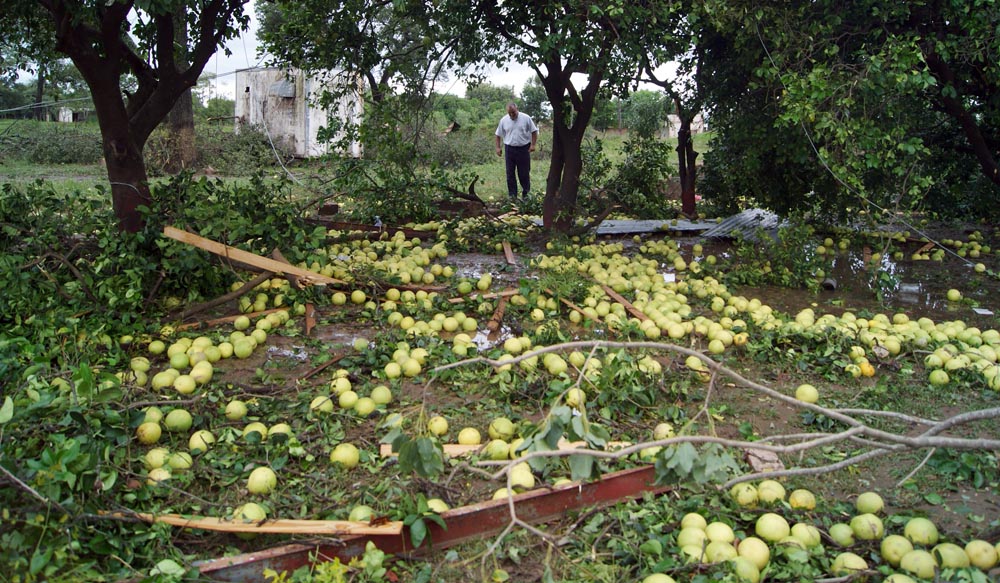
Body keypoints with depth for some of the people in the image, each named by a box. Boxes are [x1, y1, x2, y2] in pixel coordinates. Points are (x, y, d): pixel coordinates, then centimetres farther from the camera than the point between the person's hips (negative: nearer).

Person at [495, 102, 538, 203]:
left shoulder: (526, 118, -5)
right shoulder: (503, 120, 1)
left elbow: (534, 131, 0)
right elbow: (498, 135, 10)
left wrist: (533, 144, -8)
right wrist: (498, 147, 4)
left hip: (524, 149, -2)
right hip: (509, 149, 2)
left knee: (524, 173, 4)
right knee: (510, 173, 3)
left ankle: (526, 193, 18)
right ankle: (512, 195, 11)